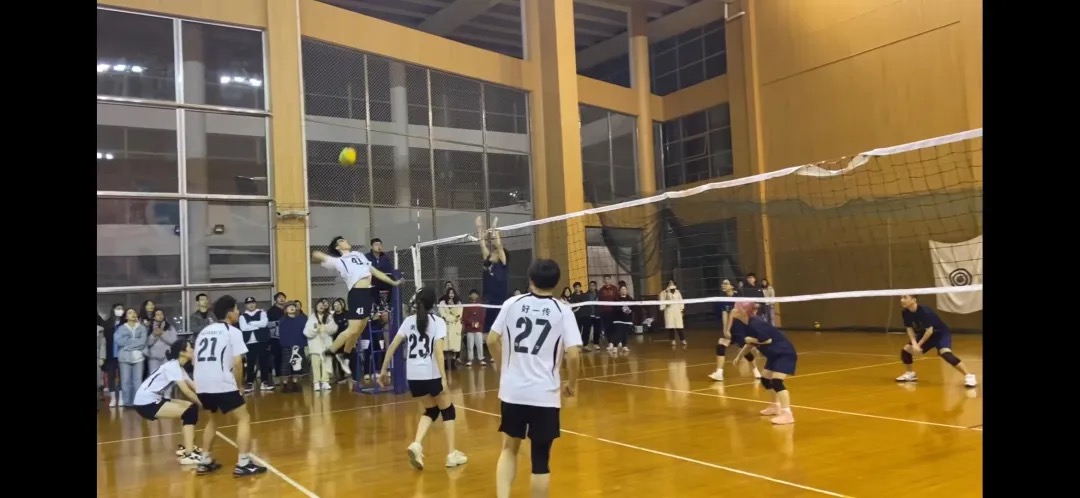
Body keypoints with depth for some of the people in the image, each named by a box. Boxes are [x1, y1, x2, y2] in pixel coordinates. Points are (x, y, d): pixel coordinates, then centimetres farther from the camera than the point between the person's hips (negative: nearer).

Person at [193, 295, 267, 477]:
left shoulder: (204, 331, 20)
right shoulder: (233, 331, 0)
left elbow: (196, 360, 19)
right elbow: (237, 362, -9)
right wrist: (239, 385, 4)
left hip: (202, 384, 7)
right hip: (222, 384, -7)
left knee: (212, 419, 28)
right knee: (243, 419, 3)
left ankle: (205, 461, 28)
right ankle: (243, 464, -6)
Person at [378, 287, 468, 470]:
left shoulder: (409, 321, 9)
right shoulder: (438, 321, -3)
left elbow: (392, 346, 5)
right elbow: (438, 350, -14)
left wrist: (384, 370, 12)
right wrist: (444, 378, -17)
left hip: (413, 375, 4)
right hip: (431, 374, -4)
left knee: (430, 410, 21)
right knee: (447, 410, 16)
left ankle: (417, 444, -2)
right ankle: (452, 454, 14)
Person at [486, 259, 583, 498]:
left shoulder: (511, 304, 1)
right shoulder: (563, 311, -5)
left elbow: (492, 340, 5)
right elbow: (574, 354, -12)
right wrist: (572, 384, 5)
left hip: (512, 391, 2)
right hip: (544, 395, -2)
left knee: (509, 448, 20)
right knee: (540, 459, 8)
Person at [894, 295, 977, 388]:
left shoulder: (924, 311, -32)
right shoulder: (905, 313, -12)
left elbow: (929, 330, -27)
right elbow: (910, 329, -4)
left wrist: (919, 344, -19)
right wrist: (914, 343, -19)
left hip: (941, 333, -7)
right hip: (925, 334, 7)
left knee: (945, 353, -32)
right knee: (905, 350, 2)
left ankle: (969, 376, -24)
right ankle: (910, 374, 25)